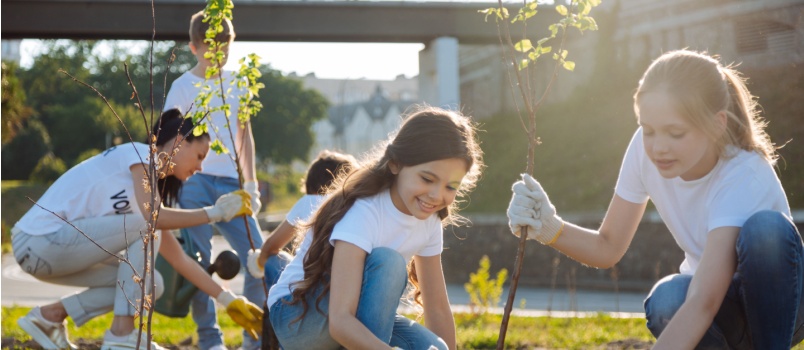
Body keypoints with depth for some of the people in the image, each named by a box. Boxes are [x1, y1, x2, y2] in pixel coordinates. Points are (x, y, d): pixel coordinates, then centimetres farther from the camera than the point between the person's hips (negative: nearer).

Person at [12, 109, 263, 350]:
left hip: (51, 246, 9)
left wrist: (228, 300, 13)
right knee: (146, 229, -17)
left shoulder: (153, 183, 17)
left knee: (150, 284, 4)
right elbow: (154, 217, -25)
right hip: (40, 241, -9)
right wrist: (215, 212, -14)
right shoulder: (140, 154, -7)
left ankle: (51, 315, 9)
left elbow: (179, 259, 16)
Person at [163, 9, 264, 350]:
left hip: (231, 183, 4)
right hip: (195, 182, -4)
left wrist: (251, 184, 14)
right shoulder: (183, 87, 0)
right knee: (199, 261, -5)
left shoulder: (237, 83, 12)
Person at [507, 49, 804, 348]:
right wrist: (550, 228, -28)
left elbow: (702, 303, -42)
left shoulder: (745, 179, -31)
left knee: (766, 227, -35)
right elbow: (608, 248, -7)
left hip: (778, 304, -3)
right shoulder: (645, 149, -15)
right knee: (668, 300, -33)